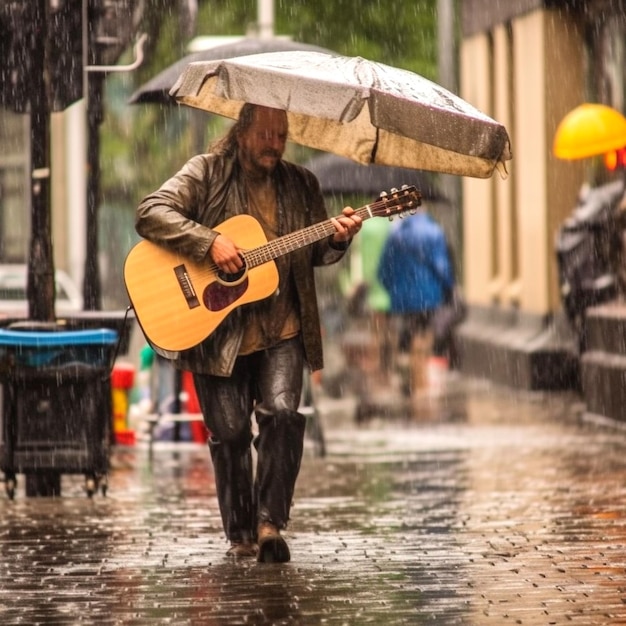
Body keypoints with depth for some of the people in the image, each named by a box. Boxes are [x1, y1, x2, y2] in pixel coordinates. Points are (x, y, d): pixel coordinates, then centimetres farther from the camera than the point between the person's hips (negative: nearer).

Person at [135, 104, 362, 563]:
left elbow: (315, 254, 15)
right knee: (229, 431, 0)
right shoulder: (206, 174, -1)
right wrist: (210, 241, -21)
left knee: (282, 413, -17)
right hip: (216, 332, -2)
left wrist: (338, 239, -8)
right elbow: (151, 213, -12)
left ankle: (271, 524, -12)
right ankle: (241, 534, 14)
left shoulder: (301, 185, 11)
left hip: (281, 333, 2)